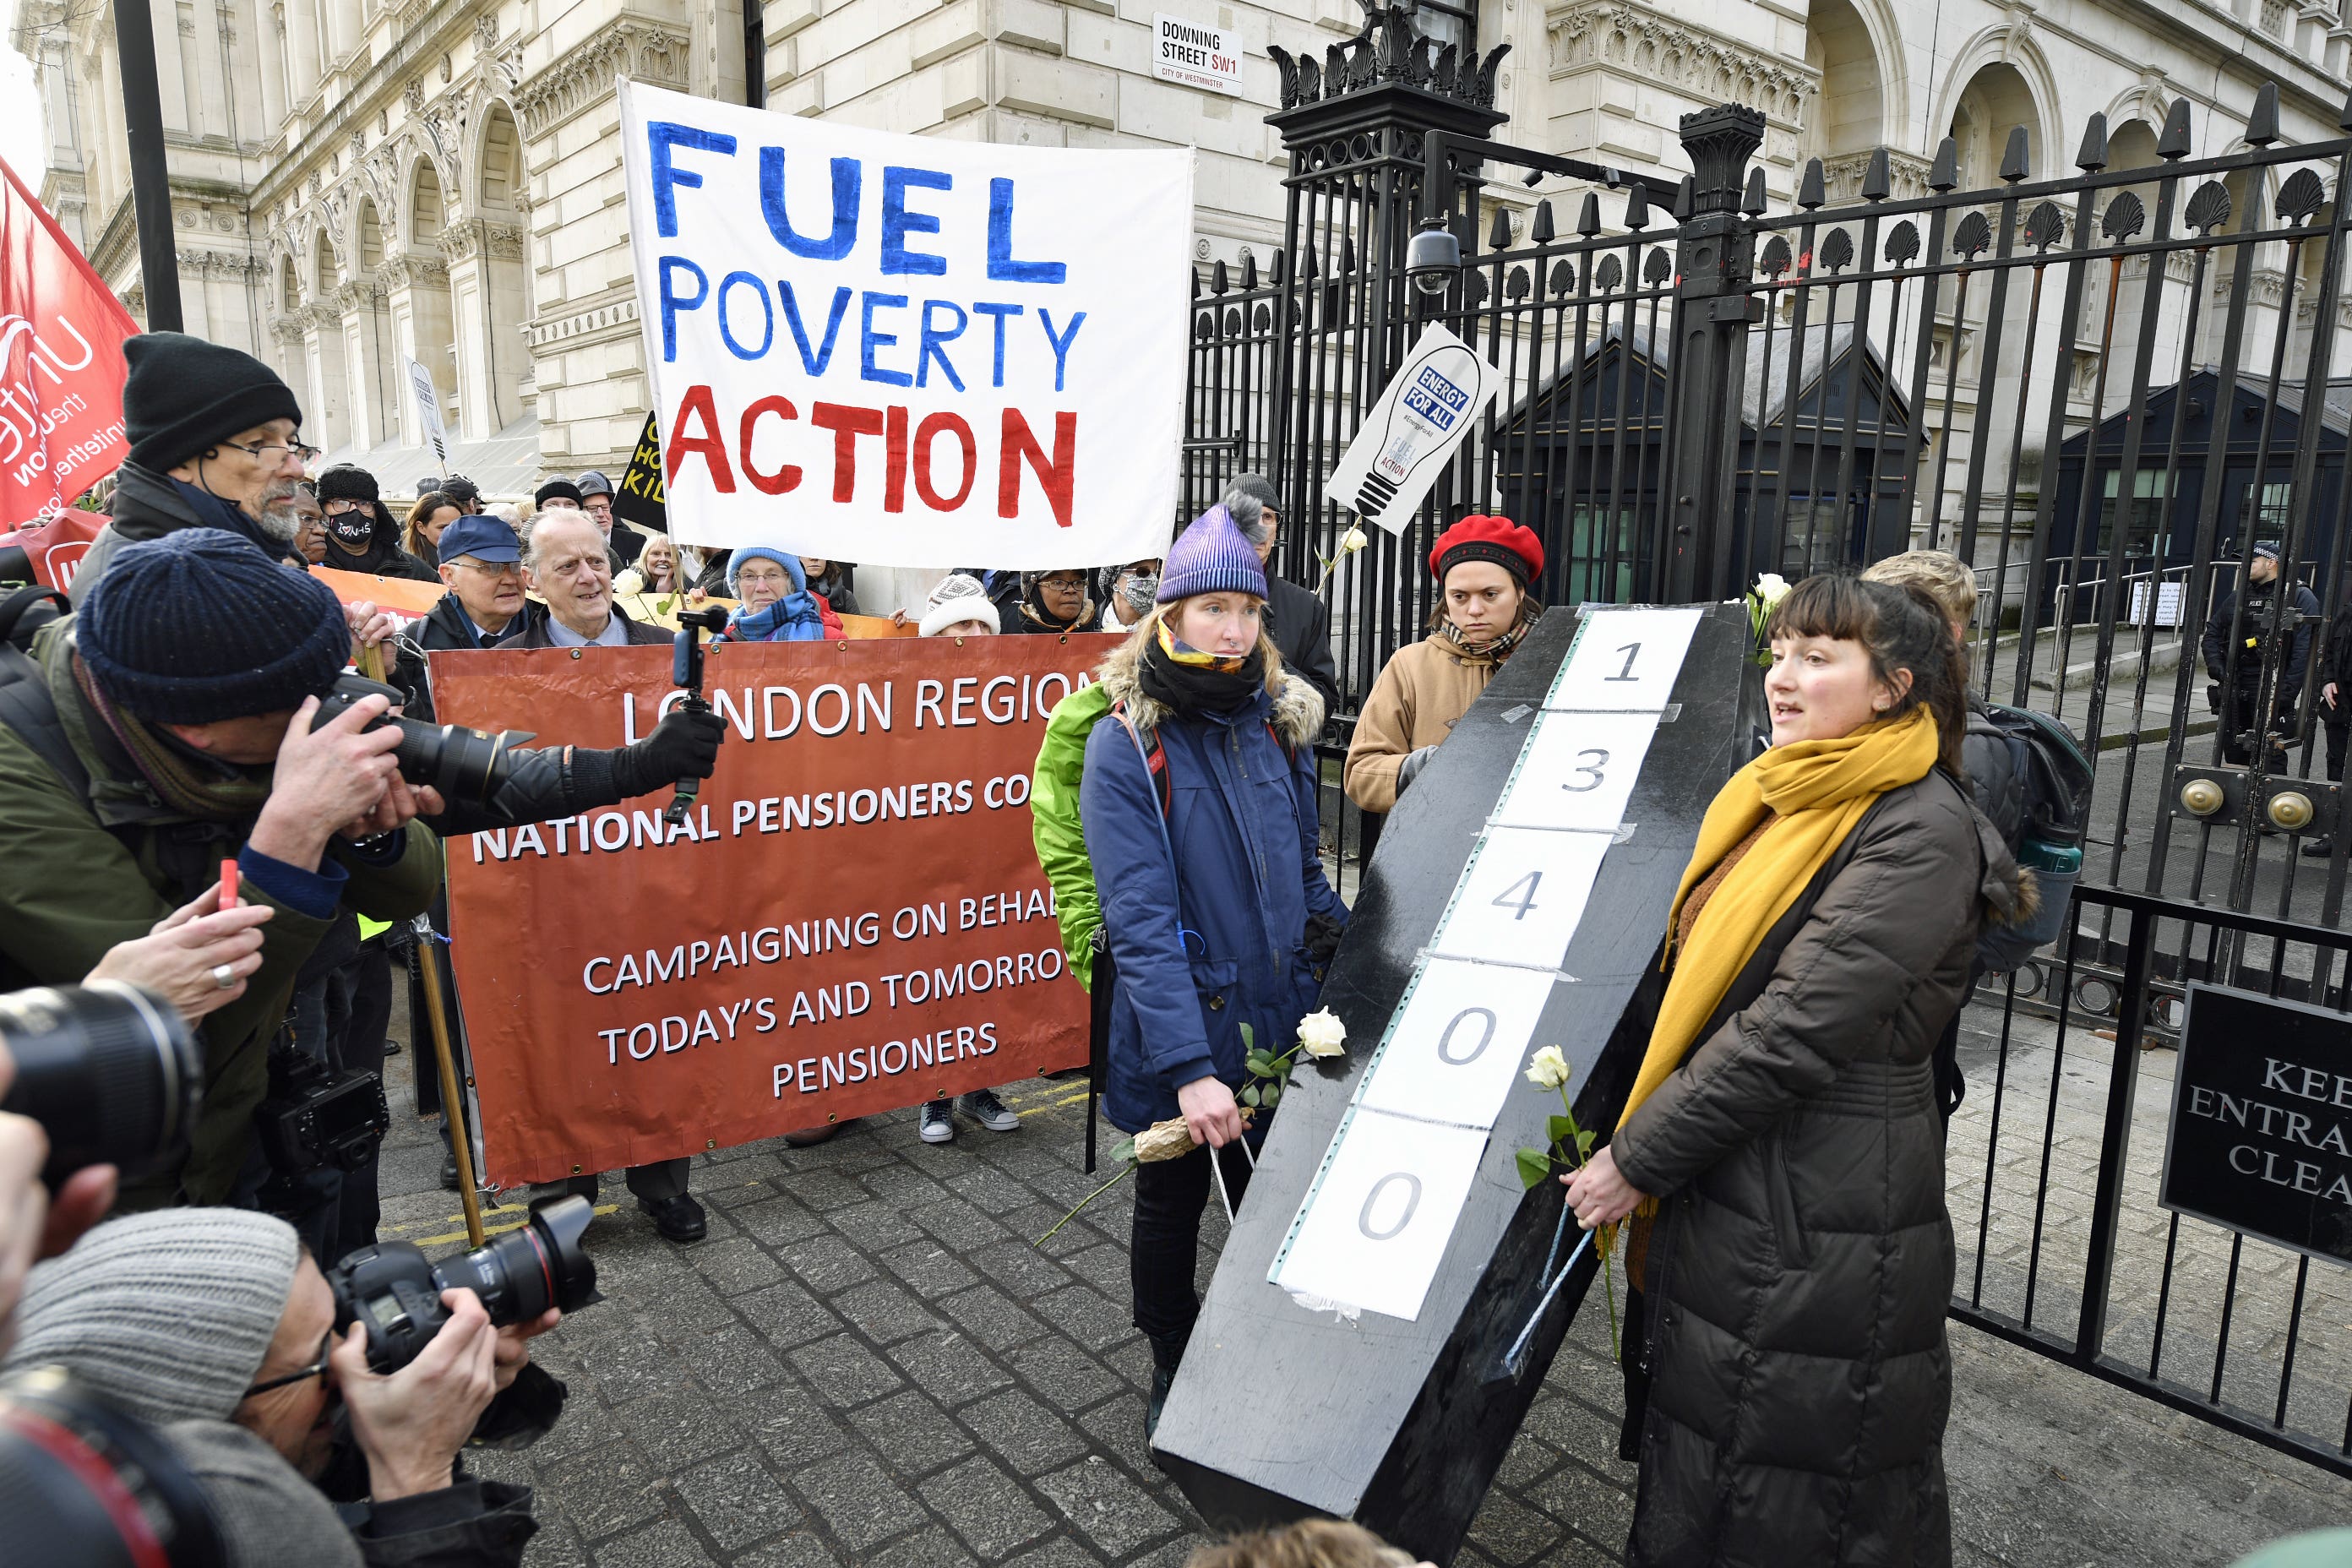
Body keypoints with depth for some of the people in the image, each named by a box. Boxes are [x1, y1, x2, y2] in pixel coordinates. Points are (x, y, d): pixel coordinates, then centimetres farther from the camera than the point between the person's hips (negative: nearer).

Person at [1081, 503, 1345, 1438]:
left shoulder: (1278, 723, 3)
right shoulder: (1125, 744, -15)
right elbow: (1141, 921, -22)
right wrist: (1190, 1067, -28)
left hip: (1280, 1025, 4)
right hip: (1174, 1042, -4)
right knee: (1172, 1209, 17)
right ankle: (1174, 1372, 40)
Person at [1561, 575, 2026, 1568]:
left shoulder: (1921, 834, -17)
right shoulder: (1782, 799, 9)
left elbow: (1792, 1035, -22)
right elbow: (1697, 983, 16)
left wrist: (1636, 1160, -15)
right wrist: (1643, 1144, 9)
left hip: (1820, 1230, -8)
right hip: (1722, 1189, 8)